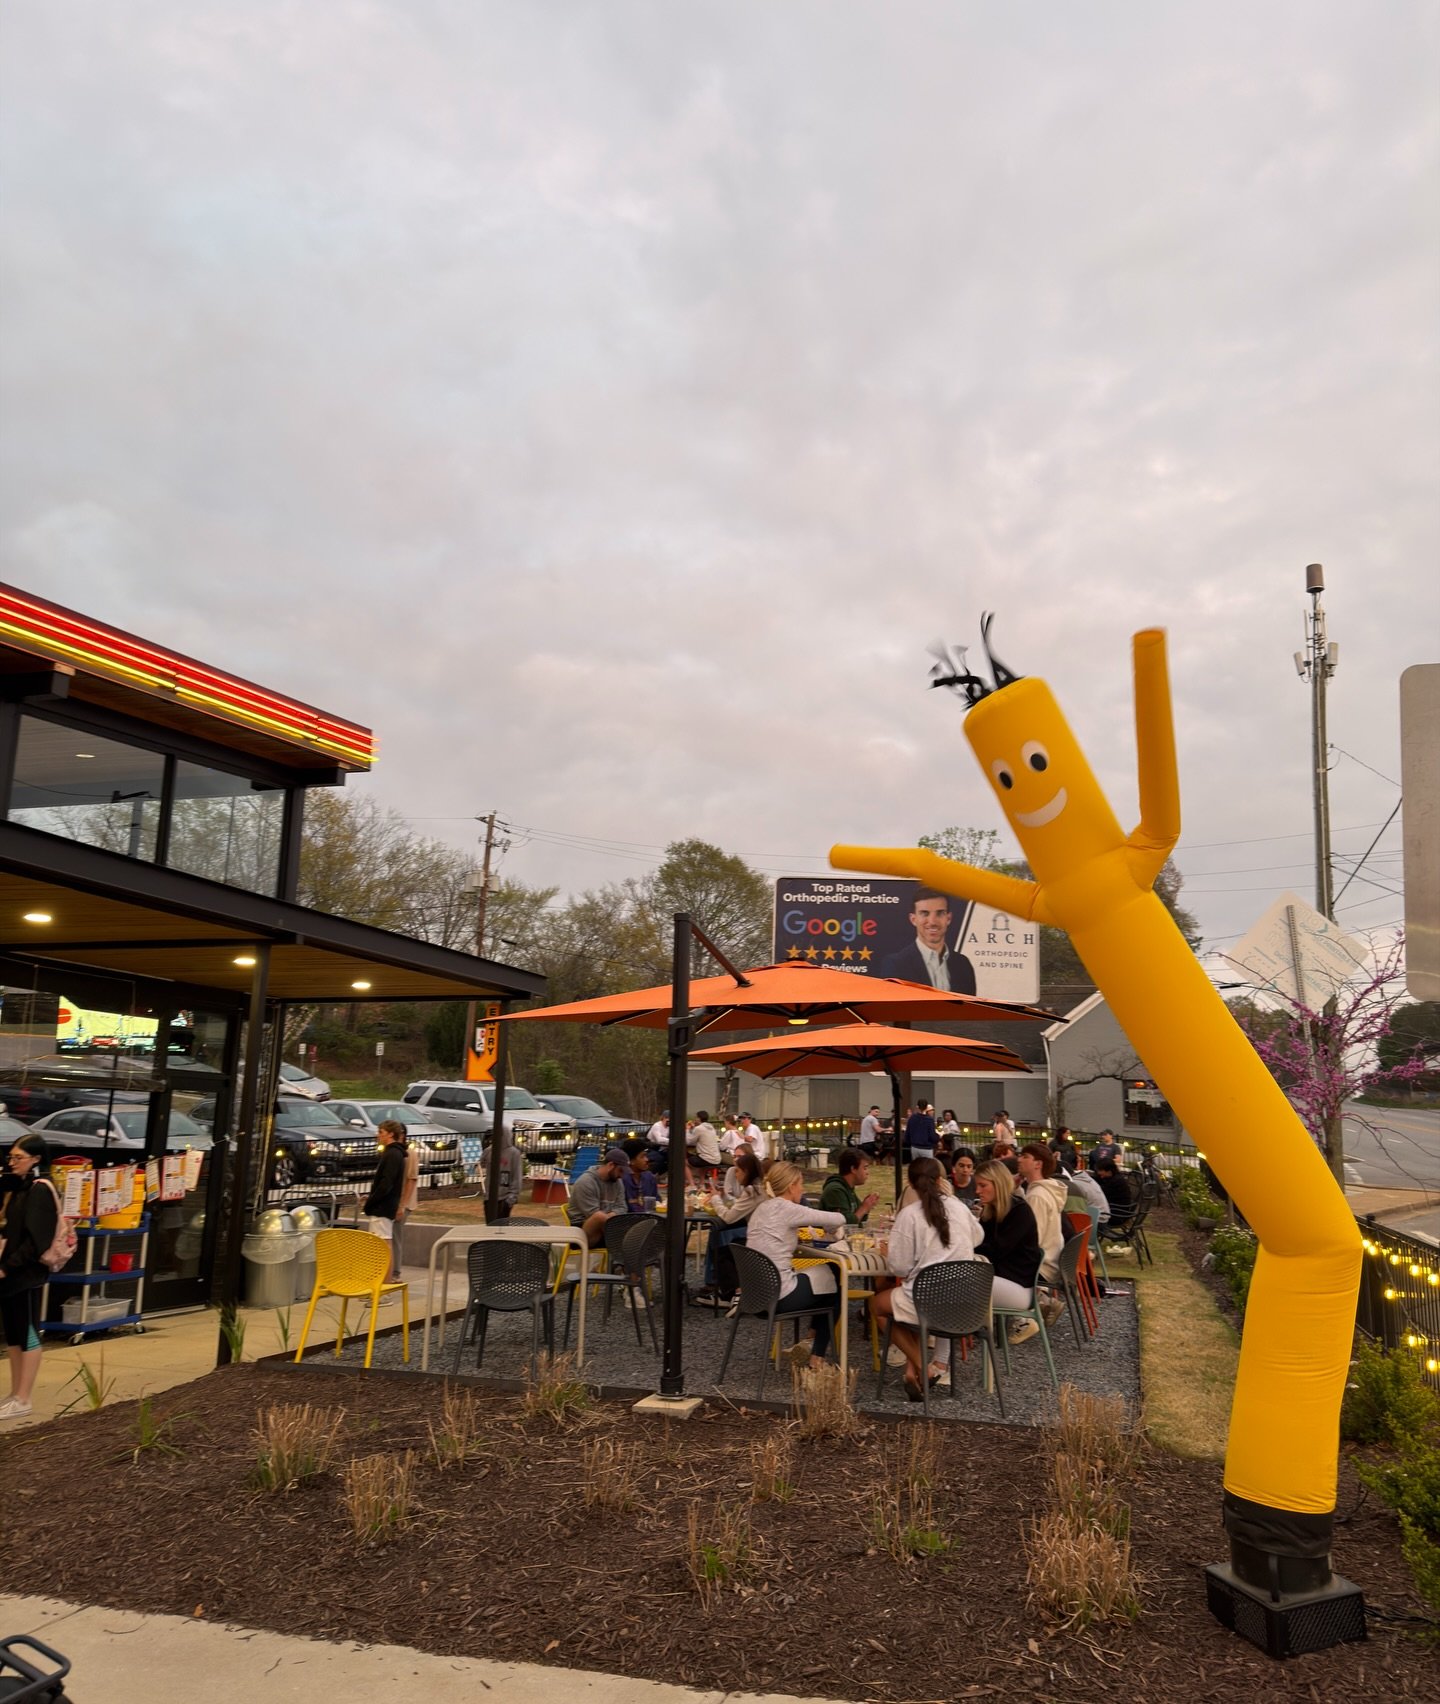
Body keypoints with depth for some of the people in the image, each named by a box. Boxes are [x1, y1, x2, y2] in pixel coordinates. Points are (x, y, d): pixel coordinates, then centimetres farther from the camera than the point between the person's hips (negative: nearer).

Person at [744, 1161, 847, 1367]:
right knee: (833, 1284, 17)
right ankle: (817, 1354, 22)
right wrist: (830, 1227, 9)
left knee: (824, 1273, 24)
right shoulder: (787, 1209, -15)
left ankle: (811, 1342, 27)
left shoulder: (762, 1208, 9)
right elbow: (839, 1219, -12)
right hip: (777, 1297, -8)